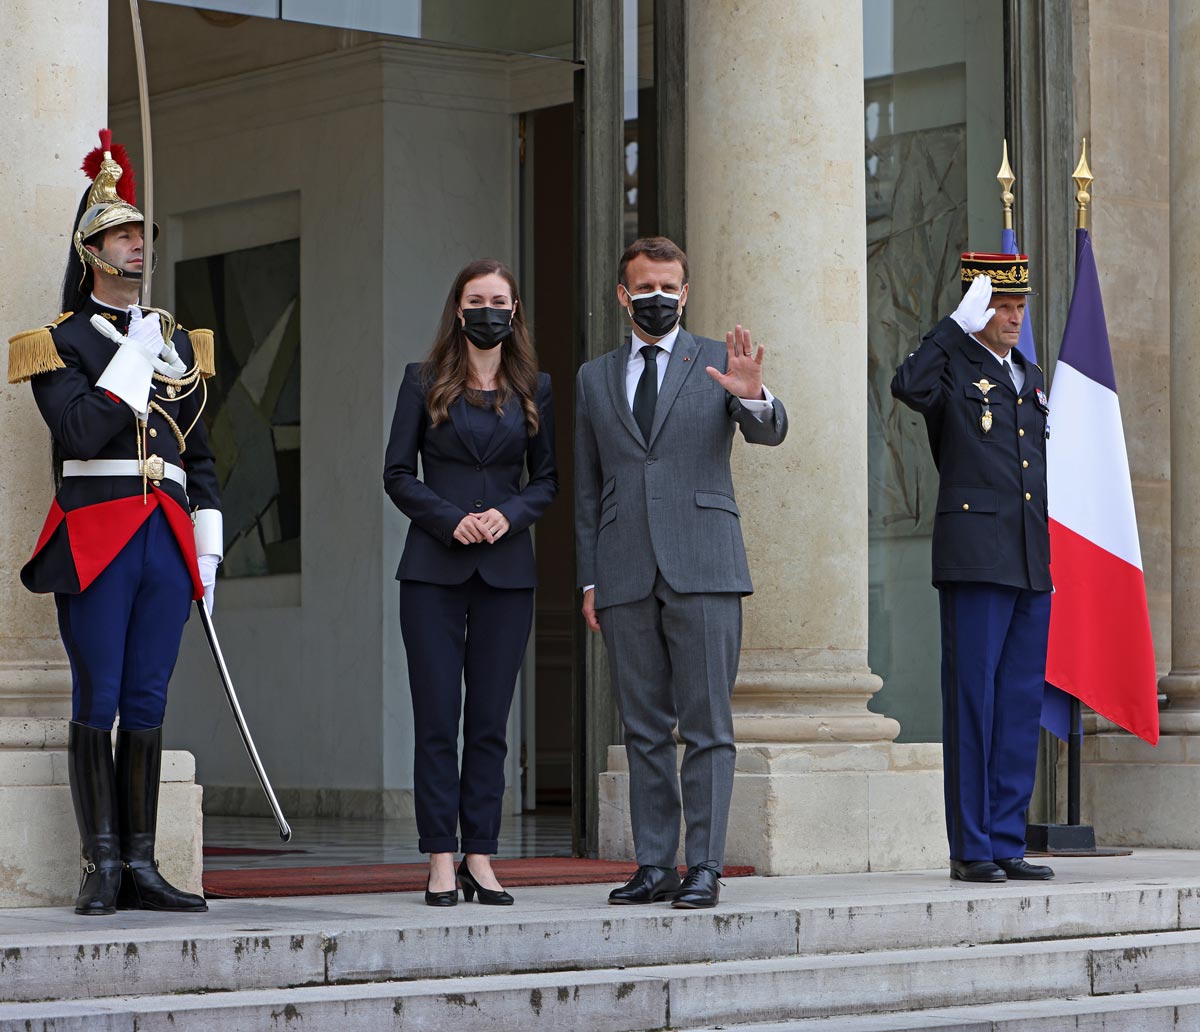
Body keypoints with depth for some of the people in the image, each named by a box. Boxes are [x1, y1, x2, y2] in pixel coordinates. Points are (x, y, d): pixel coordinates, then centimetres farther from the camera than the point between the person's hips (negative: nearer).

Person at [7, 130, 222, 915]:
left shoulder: (179, 343, 18)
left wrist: (207, 546, 10)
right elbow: (81, 431, -15)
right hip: (97, 543, -5)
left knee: (147, 706, 5)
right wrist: (135, 359, -10)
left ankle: (142, 867, 7)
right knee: (98, 706, -4)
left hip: (168, 543, 5)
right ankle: (103, 868, 0)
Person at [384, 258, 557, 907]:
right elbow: (397, 473, 2)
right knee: (436, 718, -3)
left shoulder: (534, 389, 10)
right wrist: (450, 519, -12)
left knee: (490, 720, 2)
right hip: (433, 567, -2)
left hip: (506, 569, 2)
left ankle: (480, 858, 7)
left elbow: (547, 479, 11)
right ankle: (440, 860, 0)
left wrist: (509, 515, -8)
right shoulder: (424, 382, 5)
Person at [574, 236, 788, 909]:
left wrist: (754, 398, -29)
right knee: (645, 729, 5)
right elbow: (588, 490, 16)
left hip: (702, 567, -3)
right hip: (626, 574, 3)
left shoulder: (719, 362, 8)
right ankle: (655, 866, 10)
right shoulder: (595, 379, 16)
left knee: (708, 726, -5)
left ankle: (705, 867, -3)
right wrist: (589, 579, 9)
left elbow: (770, 433, -6)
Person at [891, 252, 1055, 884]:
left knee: (1021, 703, 7)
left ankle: (1007, 844, 12)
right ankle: (970, 849, -1)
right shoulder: (952, 368, -1)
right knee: (973, 701, -5)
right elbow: (907, 387, -25)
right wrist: (959, 324, -22)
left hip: (1032, 564, 7)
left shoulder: (1031, 378, 20)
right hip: (975, 559, -7)